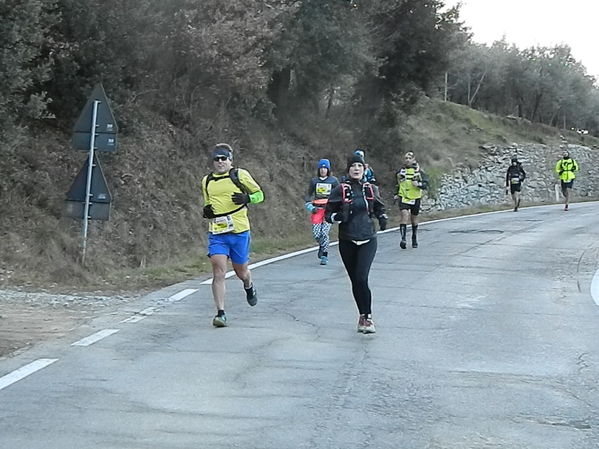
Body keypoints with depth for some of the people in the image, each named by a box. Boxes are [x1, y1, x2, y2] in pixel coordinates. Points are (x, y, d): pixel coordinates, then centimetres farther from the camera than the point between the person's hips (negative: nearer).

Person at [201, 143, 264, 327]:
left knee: (241, 271, 12)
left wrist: (246, 198, -15)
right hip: (216, 233, 2)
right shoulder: (207, 181, 11)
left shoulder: (240, 175, -1)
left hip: (239, 231, -2)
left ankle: (249, 287, 48)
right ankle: (220, 313, -12)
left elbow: (259, 194, 6)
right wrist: (207, 211, 3)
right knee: (218, 272, -12)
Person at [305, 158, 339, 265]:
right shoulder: (314, 181, 10)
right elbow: (309, 195, 15)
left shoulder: (333, 180, 4)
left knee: (324, 232, -14)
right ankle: (321, 245, 27)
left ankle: (325, 256, -5)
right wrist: (310, 206, 0)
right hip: (317, 209, 2)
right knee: (316, 234, -6)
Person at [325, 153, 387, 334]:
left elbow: (379, 208, 23)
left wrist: (382, 218, 2)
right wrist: (338, 216, -20)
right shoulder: (340, 190, 0)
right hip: (347, 241, 1)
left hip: (368, 240, 0)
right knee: (355, 281, 6)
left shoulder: (371, 189, 6)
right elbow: (328, 213, 2)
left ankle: (366, 317, -9)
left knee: (361, 278, -16)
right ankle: (364, 316, 20)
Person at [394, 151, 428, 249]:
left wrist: (418, 184, -24)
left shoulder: (418, 171, -1)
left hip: (415, 198, 0)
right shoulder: (400, 171, 6)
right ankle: (403, 239, -26)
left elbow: (426, 183, -6)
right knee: (404, 215, -21)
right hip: (403, 198, 0)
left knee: (414, 218, 12)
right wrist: (396, 194, 13)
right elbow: (397, 184, 22)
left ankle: (414, 239, 30)